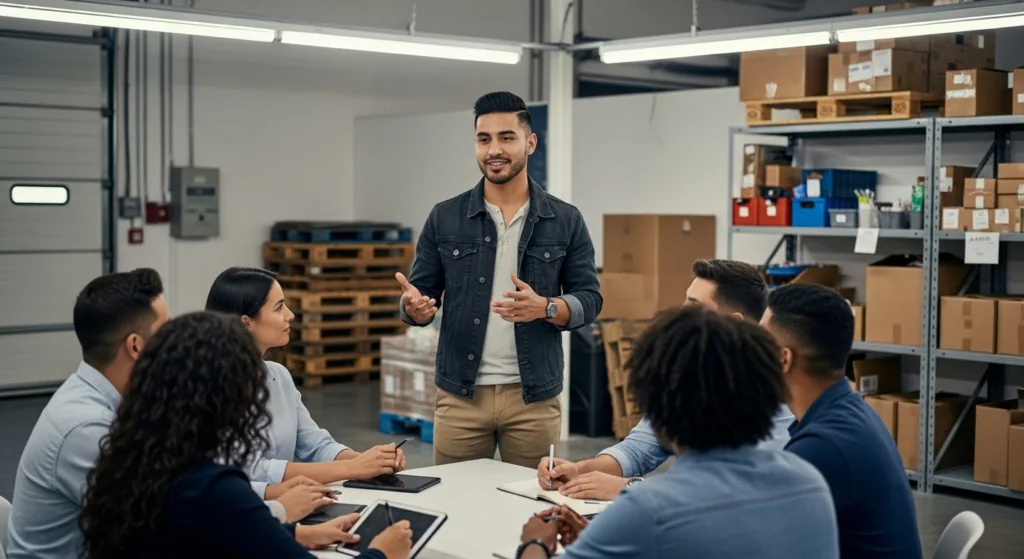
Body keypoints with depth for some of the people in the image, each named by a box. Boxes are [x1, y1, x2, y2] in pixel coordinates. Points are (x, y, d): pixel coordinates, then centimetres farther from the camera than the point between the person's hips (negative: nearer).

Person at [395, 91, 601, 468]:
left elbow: (589, 299, 0)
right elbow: (421, 294, 4)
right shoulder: (444, 218, 3)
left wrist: (544, 307, -19)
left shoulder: (566, 221, 1)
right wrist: (415, 306, -19)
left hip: (534, 396, 0)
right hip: (460, 393, 1)